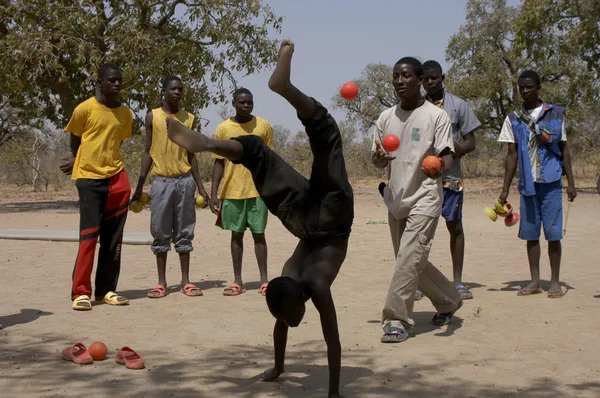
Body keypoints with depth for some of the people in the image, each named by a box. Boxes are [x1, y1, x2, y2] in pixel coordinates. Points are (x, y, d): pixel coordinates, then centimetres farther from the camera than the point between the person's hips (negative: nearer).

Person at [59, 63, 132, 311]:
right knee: (89, 235, -7)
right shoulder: (85, 109, -7)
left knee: (113, 238, 4)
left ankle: (106, 290, 11)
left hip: (116, 177, 5)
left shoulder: (125, 113, 7)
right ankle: (80, 292, -4)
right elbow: (75, 140, 7)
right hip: (89, 178, -5)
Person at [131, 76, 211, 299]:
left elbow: (191, 155, 11)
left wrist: (200, 186, 7)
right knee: (160, 234, 1)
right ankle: (161, 283, 7)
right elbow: (147, 152, 4)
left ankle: (186, 281, 9)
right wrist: (139, 186, -1)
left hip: (185, 180, 1)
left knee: (184, 233, 4)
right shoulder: (152, 116, 3)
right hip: (161, 181, -1)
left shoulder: (189, 119, 8)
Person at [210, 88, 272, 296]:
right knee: (236, 234, 7)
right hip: (232, 191, 1)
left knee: (258, 233, 2)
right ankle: (237, 282, 12)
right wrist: (214, 193, -2)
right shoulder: (223, 128, 1)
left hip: (258, 190, -1)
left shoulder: (264, 126, 1)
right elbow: (218, 163, 3)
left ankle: (264, 280, 9)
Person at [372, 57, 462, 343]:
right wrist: (380, 157, -14)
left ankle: (396, 320, -13)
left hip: (424, 198, -6)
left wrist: (440, 166, -36)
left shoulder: (436, 116, -7)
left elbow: (446, 156, -12)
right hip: (396, 199, 6)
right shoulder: (386, 118, 8)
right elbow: (377, 161, 10)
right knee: (410, 261, 14)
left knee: (409, 259, -16)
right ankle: (449, 301, 35)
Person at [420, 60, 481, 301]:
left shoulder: (458, 105, 3)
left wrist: (454, 150, -17)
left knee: (455, 226, 5)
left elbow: (470, 143, 3)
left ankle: (458, 282, 13)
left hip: (450, 176, 0)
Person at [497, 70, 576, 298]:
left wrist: (570, 182, 1)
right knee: (531, 233, 6)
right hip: (527, 183, 2)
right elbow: (512, 155, 7)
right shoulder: (513, 119, 8)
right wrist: (505, 190, 2)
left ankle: (555, 282, 6)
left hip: (551, 182, -2)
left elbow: (564, 150, 8)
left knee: (553, 233, -2)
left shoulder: (555, 114, 4)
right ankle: (535, 282, 14)